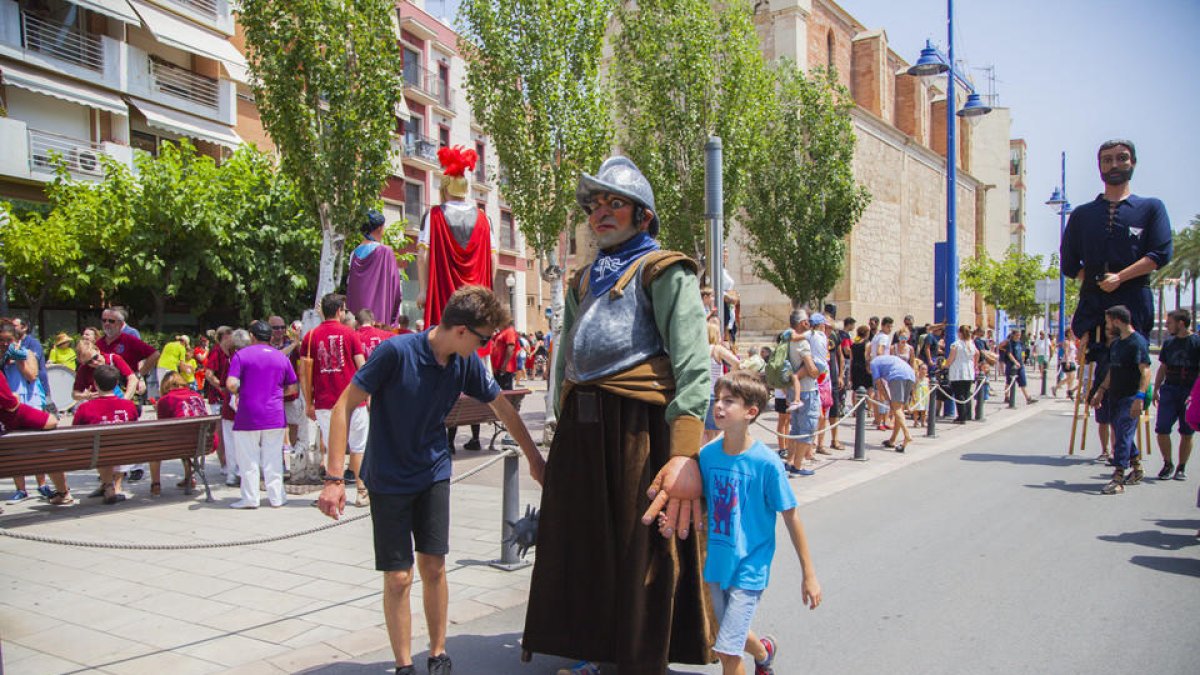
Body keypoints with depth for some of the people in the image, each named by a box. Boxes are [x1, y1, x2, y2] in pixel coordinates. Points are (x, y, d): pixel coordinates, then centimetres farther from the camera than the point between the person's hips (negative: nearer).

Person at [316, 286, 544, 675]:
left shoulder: (466, 363, -7)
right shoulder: (396, 351, -23)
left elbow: (502, 407, 7)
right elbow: (344, 407, -18)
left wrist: (534, 459, 15)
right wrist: (334, 479, -22)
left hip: (433, 472, 4)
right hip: (388, 479, -4)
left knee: (433, 567, 5)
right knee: (398, 578, -1)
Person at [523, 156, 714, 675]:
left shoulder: (661, 271, -3)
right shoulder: (583, 282, 20)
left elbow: (691, 360, -16)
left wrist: (686, 452, -28)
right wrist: (562, 427, 14)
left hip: (638, 426, -7)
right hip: (581, 429, 7)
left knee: (642, 553, 2)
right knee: (581, 548, 15)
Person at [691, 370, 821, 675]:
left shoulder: (766, 462, -18)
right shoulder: (707, 454, -5)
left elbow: (791, 518, -10)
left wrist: (809, 574, -6)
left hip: (749, 569, -5)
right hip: (716, 565, 5)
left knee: (726, 650, -9)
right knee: (733, 637, 24)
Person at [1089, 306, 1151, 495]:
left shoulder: (1137, 342, -13)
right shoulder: (1116, 343, 15)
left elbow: (1145, 372, -20)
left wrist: (1139, 397, -28)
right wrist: (1100, 391, 19)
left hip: (1130, 399, -9)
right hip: (1116, 398, 9)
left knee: (1123, 436, -12)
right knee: (1121, 435, 15)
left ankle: (1118, 480, -13)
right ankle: (1137, 471, 30)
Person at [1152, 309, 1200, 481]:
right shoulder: (1169, 342, 10)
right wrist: (1156, 389, 12)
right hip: (1169, 390, 4)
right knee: (1161, 429, -4)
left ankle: (1181, 468, 16)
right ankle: (1168, 464, 12)